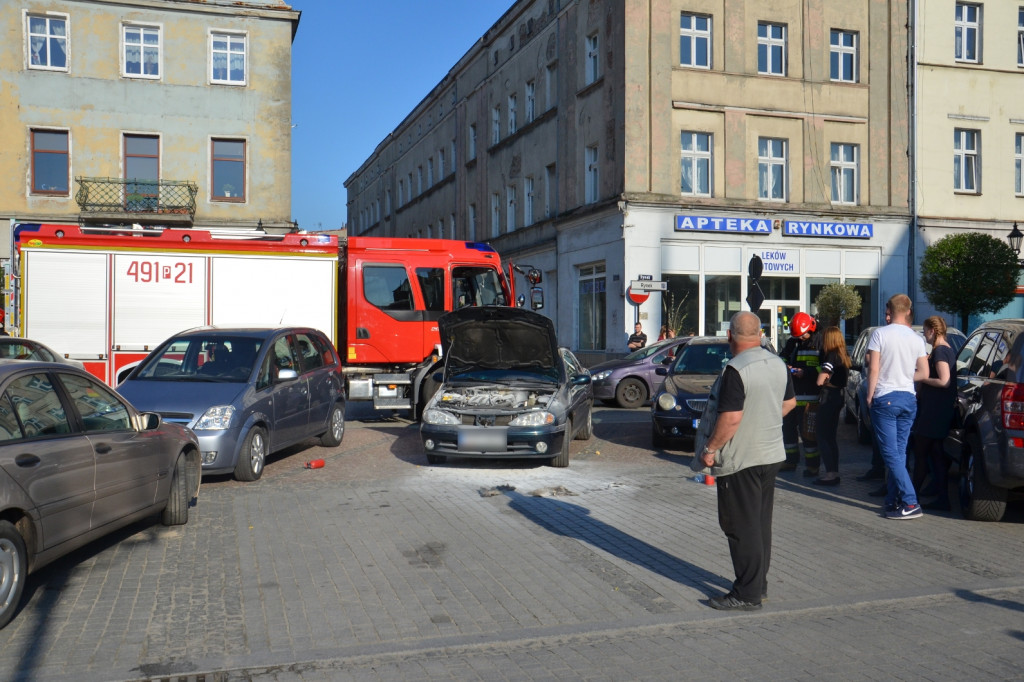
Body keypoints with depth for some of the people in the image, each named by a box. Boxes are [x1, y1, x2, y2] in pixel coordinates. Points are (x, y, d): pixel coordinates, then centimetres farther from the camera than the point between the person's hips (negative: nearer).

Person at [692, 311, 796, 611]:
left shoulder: (736, 370, -21)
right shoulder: (777, 364, 5)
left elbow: (731, 418, -26)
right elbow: (790, 402, 17)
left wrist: (710, 448, -15)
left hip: (741, 460, -9)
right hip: (772, 454, 9)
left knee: (741, 527, 0)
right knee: (761, 523, 17)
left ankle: (747, 594, 6)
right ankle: (759, 583, 27)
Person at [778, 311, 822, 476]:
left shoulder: (820, 343, -7)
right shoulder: (792, 342, 12)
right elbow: (782, 357, 21)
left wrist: (806, 372, -18)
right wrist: (785, 366, -3)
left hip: (810, 396, -7)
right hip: (791, 394, 7)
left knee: (807, 432, -5)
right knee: (788, 428, 14)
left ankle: (813, 465, 7)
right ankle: (791, 461, 28)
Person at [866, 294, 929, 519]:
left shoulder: (880, 334, -8)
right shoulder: (916, 339, 6)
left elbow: (874, 369, -11)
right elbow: (924, 373, 6)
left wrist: (870, 396, -2)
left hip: (885, 398, -5)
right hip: (909, 399, 5)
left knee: (891, 454, -5)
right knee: (898, 453, 11)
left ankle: (910, 503, -11)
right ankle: (893, 502, 15)